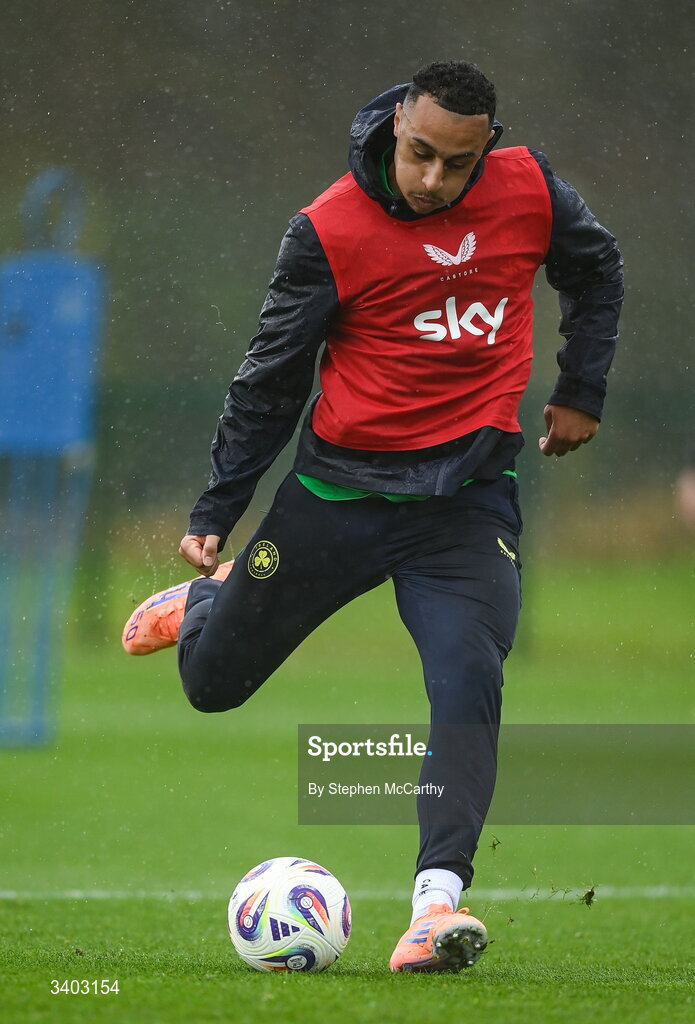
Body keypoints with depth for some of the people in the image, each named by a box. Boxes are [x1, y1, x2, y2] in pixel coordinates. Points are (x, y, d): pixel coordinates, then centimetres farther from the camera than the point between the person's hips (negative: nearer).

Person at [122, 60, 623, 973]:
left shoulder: (529, 189, -6)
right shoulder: (331, 230, -13)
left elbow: (595, 268, 17)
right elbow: (272, 375, -3)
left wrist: (581, 392, 14)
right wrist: (217, 511, -2)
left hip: (471, 495, 1)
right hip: (342, 486, -1)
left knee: (469, 688, -21)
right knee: (211, 683, 11)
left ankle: (438, 899, -25)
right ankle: (208, 599, 47)